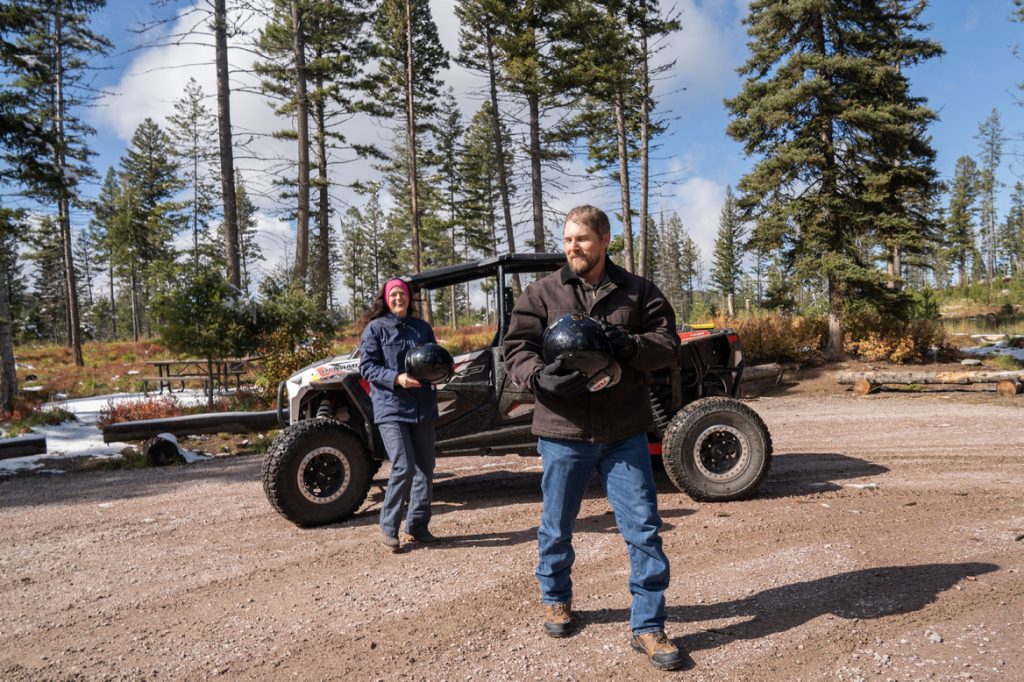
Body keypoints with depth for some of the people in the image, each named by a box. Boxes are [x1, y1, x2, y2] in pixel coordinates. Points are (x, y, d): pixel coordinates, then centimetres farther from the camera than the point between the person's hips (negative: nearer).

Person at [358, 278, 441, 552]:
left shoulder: (422, 328, 13)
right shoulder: (376, 328, 1)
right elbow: (366, 367, -5)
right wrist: (397, 378, -20)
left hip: (423, 406, 5)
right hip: (390, 408, -5)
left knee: (425, 468, 7)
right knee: (404, 468, -13)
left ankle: (417, 526, 20)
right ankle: (388, 528, 4)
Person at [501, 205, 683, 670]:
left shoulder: (638, 292, 5)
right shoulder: (541, 293, 2)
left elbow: (668, 344, 1)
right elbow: (515, 348, -3)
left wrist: (628, 345, -20)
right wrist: (539, 376, -24)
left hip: (625, 433, 0)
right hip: (562, 430, 0)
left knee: (644, 529, 1)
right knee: (556, 527, 15)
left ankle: (648, 627, 16)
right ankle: (556, 600, 40)